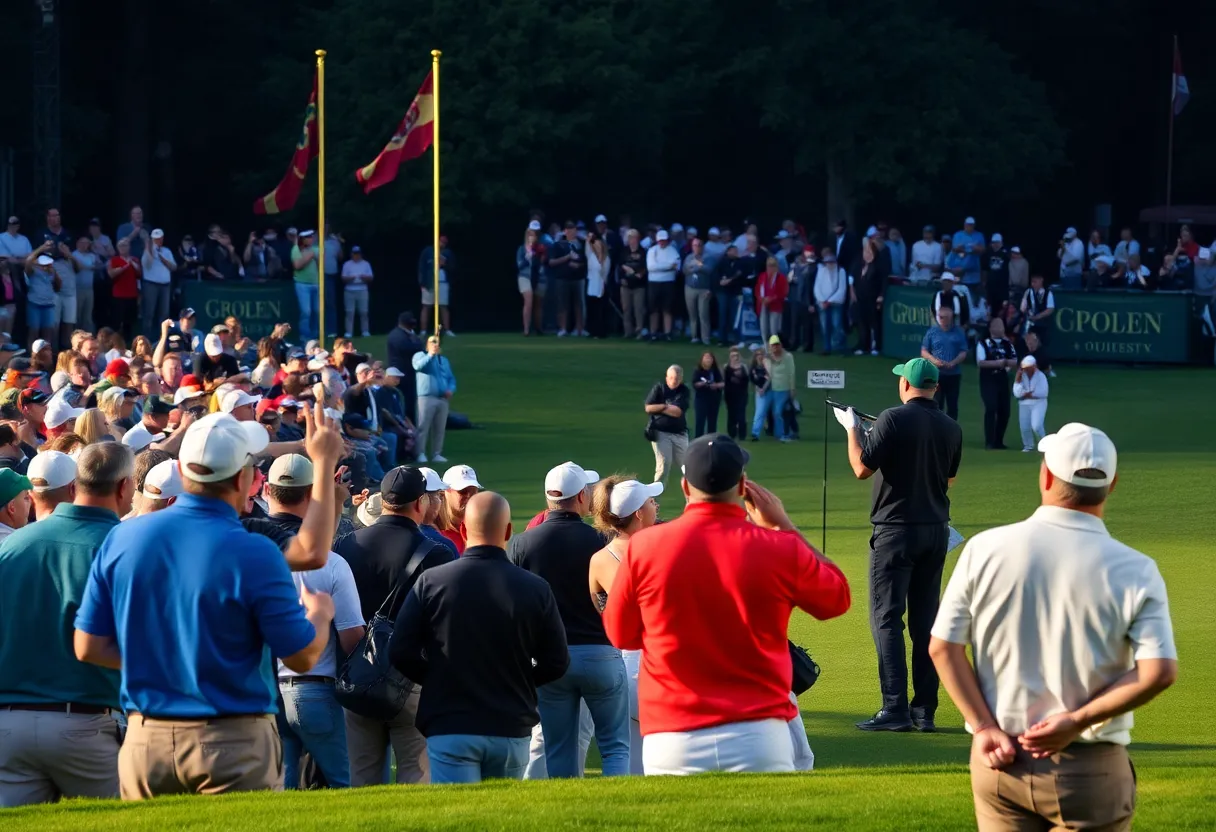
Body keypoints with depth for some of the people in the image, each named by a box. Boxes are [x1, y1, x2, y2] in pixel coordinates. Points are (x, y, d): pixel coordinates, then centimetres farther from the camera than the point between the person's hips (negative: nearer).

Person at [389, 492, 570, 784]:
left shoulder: (431, 582, -6)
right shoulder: (535, 589, -4)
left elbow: (401, 652, -4)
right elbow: (556, 663, 2)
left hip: (450, 729, -2)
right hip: (511, 730, 2)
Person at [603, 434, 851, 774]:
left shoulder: (642, 547, -3)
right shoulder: (780, 549, -4)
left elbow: (620, 634, 11)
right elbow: (837, 598, 16)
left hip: (671, 745, 0)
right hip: (758, 739, 0)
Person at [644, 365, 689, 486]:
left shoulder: (684, 390, 0)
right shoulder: (659, 388, -4)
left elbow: (678, 412, -12)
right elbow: (649, 408, -12)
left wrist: (660, 408, -9)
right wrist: (667, 406, -12)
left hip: (679, 433, 3)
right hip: (660, 432, -3)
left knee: (686, 463, 6)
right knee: (664, 464, -12)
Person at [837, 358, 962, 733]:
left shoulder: (894, 419, -13)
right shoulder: (951, 428, 5)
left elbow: (862, 468, -12)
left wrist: (851, 429, 2)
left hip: (896, 530, -6)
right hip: (936, 530, 6)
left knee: (886, 618, -4)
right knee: (926, 621, 10)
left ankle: (895, 709, -13)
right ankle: (925, 711, 9)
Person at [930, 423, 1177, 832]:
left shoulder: (986, 549, -3)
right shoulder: (1134, 572, -9)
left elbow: (943, 647, -3)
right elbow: (1159, 672, -17)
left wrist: (984, 728, -4)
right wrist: (1077, 721, -12)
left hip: (999, 766, 2)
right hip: (1090, 771, -2)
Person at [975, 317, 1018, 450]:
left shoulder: (1008, 344, 11)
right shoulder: (983, 344, -3)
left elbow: (1015, 362, 5)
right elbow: (980, 362, -14)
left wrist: (1006, 362, -16)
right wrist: (997, 363, -22)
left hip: (1003, 380, 5)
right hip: (988, 381, -5)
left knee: (1004, 411, 4)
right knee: (991, 408, -16)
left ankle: (998, 441, 16)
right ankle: (989, 442, -13)